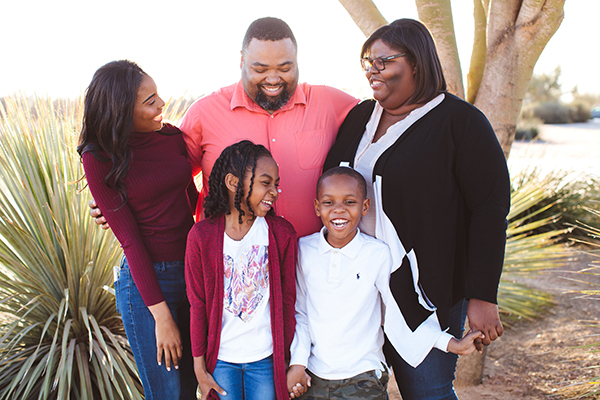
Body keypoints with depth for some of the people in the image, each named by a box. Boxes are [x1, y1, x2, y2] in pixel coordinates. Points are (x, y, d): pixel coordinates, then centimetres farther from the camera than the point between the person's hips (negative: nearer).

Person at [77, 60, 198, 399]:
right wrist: (160, 314, -14)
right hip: (146, 279, -4)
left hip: (195, 269, 4)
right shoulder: (99, 159, -11)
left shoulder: (172, 136, 0)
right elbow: (129, 239, -13)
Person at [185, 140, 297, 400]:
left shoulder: (282, 233, -9)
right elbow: (197, 304, -4)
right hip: (221, 357, 0)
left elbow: (287, 301, -1)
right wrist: (200, 368, 1)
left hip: (266, 359, 1)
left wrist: (287, 358, 3)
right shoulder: (201, 235, -12)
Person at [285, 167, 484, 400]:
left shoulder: (378, 254, -10)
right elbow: (299, 312, 4)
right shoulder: (304, 250, -3)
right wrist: (297, 362, -2)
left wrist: (450, 343, -9)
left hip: (362, 380, -2)